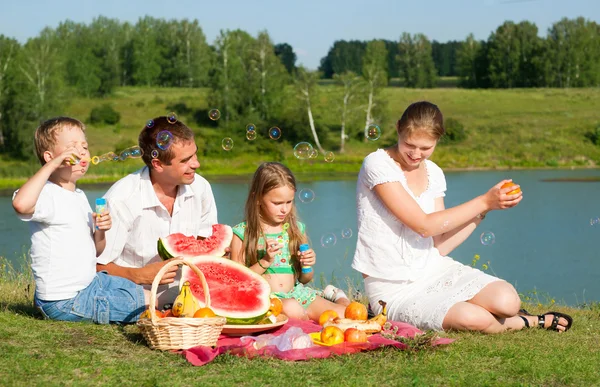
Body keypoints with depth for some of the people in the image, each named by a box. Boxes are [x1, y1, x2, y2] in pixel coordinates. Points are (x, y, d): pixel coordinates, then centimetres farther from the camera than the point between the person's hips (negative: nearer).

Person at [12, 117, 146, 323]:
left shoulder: (79, 196, 12)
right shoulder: (47, 195, -18)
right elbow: (21, 204, -44)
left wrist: (100, 231, -6)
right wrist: (51, 165, -35)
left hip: (90, 282, 9)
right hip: (65, 301, -9)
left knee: (135, 288, 27)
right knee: (146, 301, -7)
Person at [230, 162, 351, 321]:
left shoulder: (297, 229, 11)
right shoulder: (242, 233, -2)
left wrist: (308, 265, -5)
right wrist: (265, 262, -16)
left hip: (297, 294, 4)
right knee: (292, 308, -39)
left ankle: (338, 296, 16)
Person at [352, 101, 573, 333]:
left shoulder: (434, 174, 8)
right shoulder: (378, 164, -12)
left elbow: (440, 246, 4)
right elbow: (425, 225, -19)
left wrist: (484, 209, -3)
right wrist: (484, 202, -14)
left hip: (433, 268, 6)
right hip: (393, 288, -6)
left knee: (507, 301, -20)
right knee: (474, 319, -27)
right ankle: (532, 321, 3)